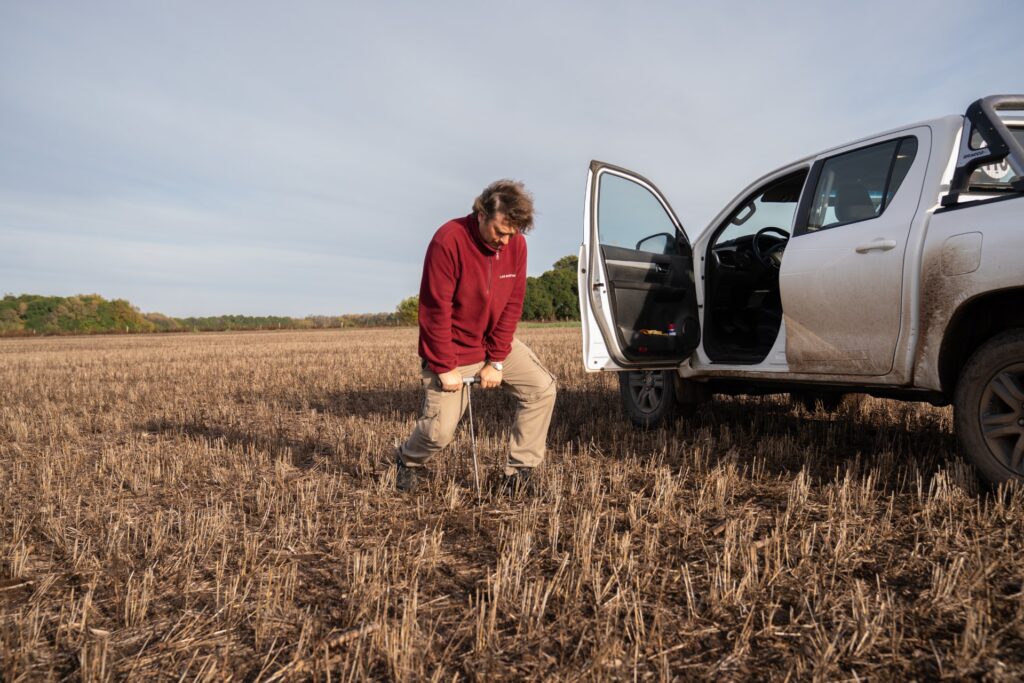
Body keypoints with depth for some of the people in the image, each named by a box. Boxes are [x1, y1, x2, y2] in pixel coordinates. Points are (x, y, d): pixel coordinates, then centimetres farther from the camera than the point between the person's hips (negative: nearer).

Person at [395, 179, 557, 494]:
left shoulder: (516, 244, -7)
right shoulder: (448, 240, -24)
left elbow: (512, 305, -5)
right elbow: (435, 309, -22)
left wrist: (496, 361, -9)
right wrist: (445, 367, -20)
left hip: (497, 343, 6)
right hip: (452, 349, -5)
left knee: (542, 388, -8)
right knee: (440, 431, -8)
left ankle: (519, 472, 4)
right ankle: (409, 461, 28)